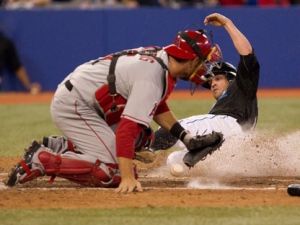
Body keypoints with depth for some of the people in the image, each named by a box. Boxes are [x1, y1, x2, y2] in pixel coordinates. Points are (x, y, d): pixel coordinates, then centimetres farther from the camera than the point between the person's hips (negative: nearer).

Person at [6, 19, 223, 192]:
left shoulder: (160, 57, 4)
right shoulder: (152, 77, -24)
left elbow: (156, 104, 21)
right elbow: (127, 129, -31)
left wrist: (185, 137, 13)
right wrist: (128, 178, -37)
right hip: (73, 105, -10)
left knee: (143, 138, 17)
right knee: (114, 171, -18)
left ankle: (58, 147, 12)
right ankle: (41, 161, -13)